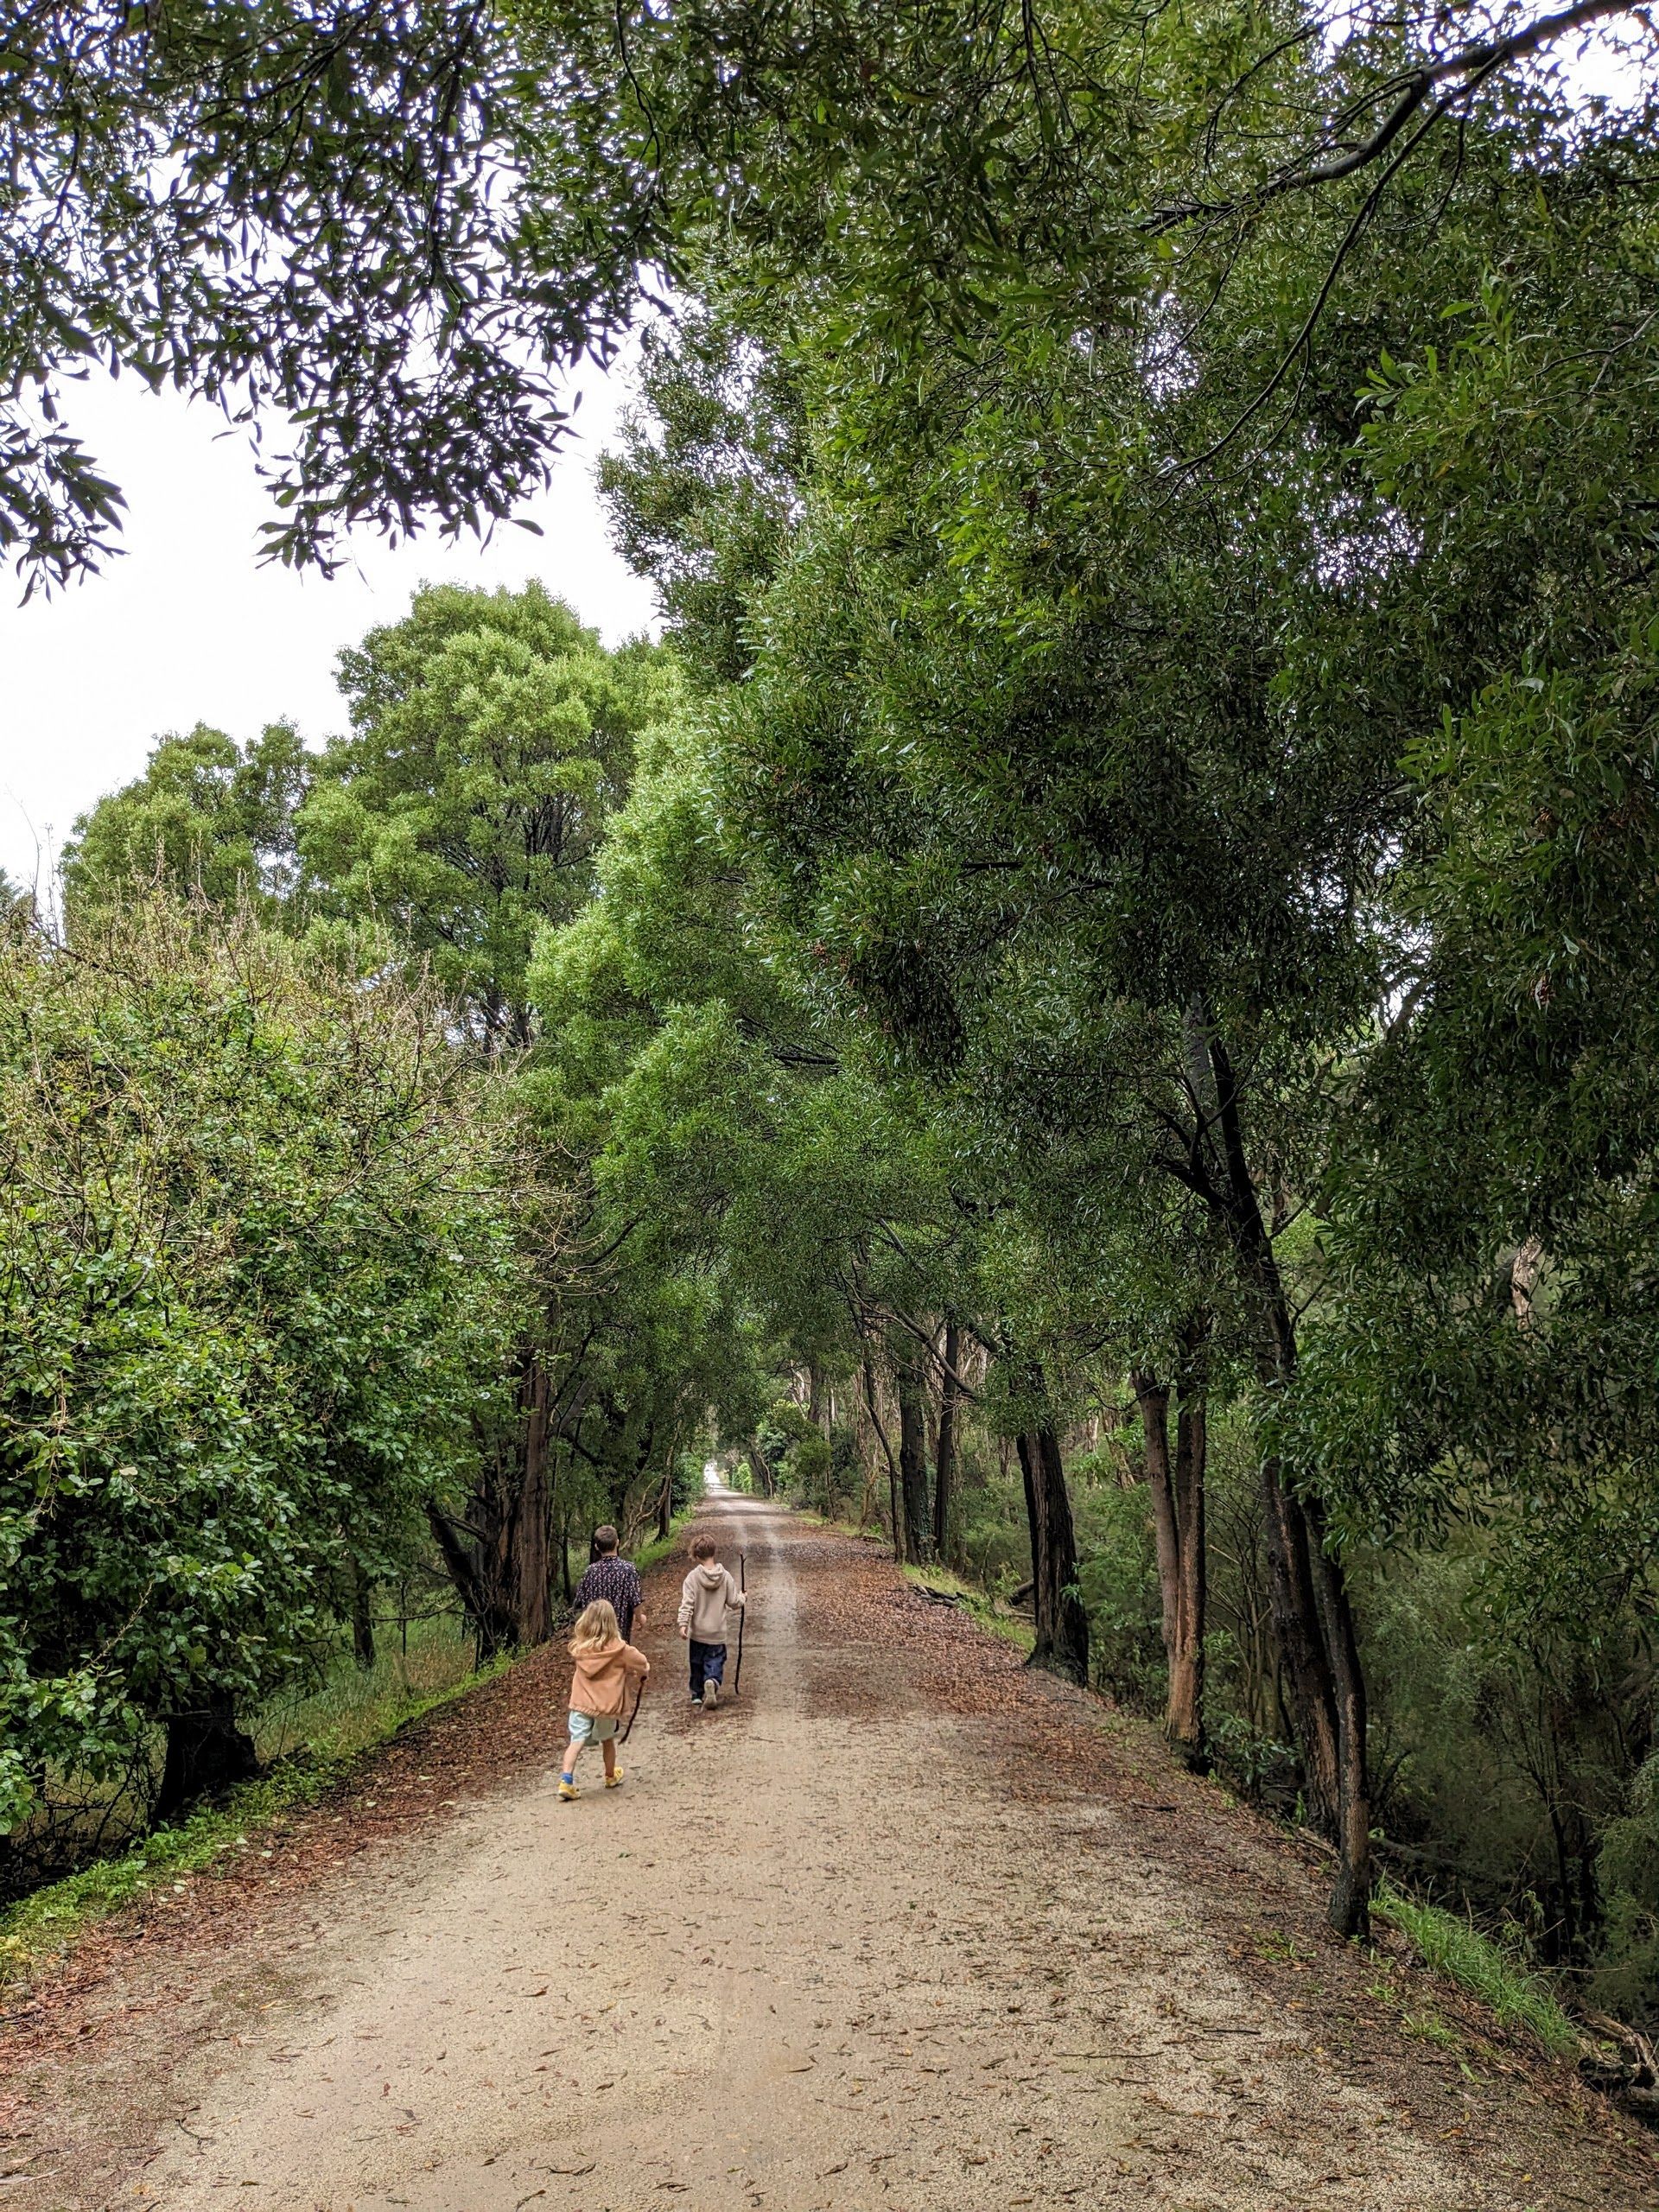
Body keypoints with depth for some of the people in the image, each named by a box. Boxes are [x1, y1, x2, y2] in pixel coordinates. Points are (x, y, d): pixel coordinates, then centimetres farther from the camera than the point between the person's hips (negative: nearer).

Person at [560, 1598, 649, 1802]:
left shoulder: (579, 1646, -4)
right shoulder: (619, 1648, -12)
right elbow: (643, 1665, -3)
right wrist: (641, 1672, 23)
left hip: (581, 1703, 0)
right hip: (608, 1705, 0)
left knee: (577, 1740, -3)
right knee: (608, 1740, 21)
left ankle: (566, 1780, -20)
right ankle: (610, 1776, 40)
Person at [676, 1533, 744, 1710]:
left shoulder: (693, 1577, -11)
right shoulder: (725, 1577, -6)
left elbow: (687, 1603, -16)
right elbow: (734, 1602, -1)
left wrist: (683, 1623, -15)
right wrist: (742, 1597, 20)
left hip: (698, 1632, 0)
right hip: (718, 1633, 0)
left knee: (697, 1664, 17)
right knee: (715, 1663, 3)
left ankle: (697, 1694, 25)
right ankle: (712, 1682, -25)